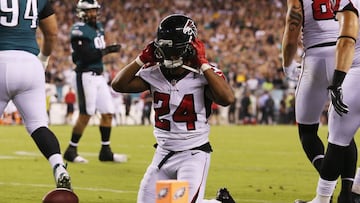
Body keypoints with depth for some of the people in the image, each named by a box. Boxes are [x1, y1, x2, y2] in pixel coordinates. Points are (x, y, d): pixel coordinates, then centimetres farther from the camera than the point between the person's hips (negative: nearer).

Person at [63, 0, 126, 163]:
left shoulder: (98, 26, 14)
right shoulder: (79, 30, -13)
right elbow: (85, 56, -22)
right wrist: (107, 50, -21)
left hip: (99, 76, 8)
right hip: (86, 75, -8)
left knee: (108, 113, 7)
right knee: (85, 115, -7)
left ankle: (105, 151, 15)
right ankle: (71, 151, 3)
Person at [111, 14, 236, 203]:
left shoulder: (204, 74, -15)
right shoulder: (154, 74, -2)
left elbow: (227, 99, -32)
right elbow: (118, 85, -6)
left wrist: (203, 64, -28)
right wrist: (142, 59, -11)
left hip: (194, 154, -5)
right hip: (163, 153, 6)